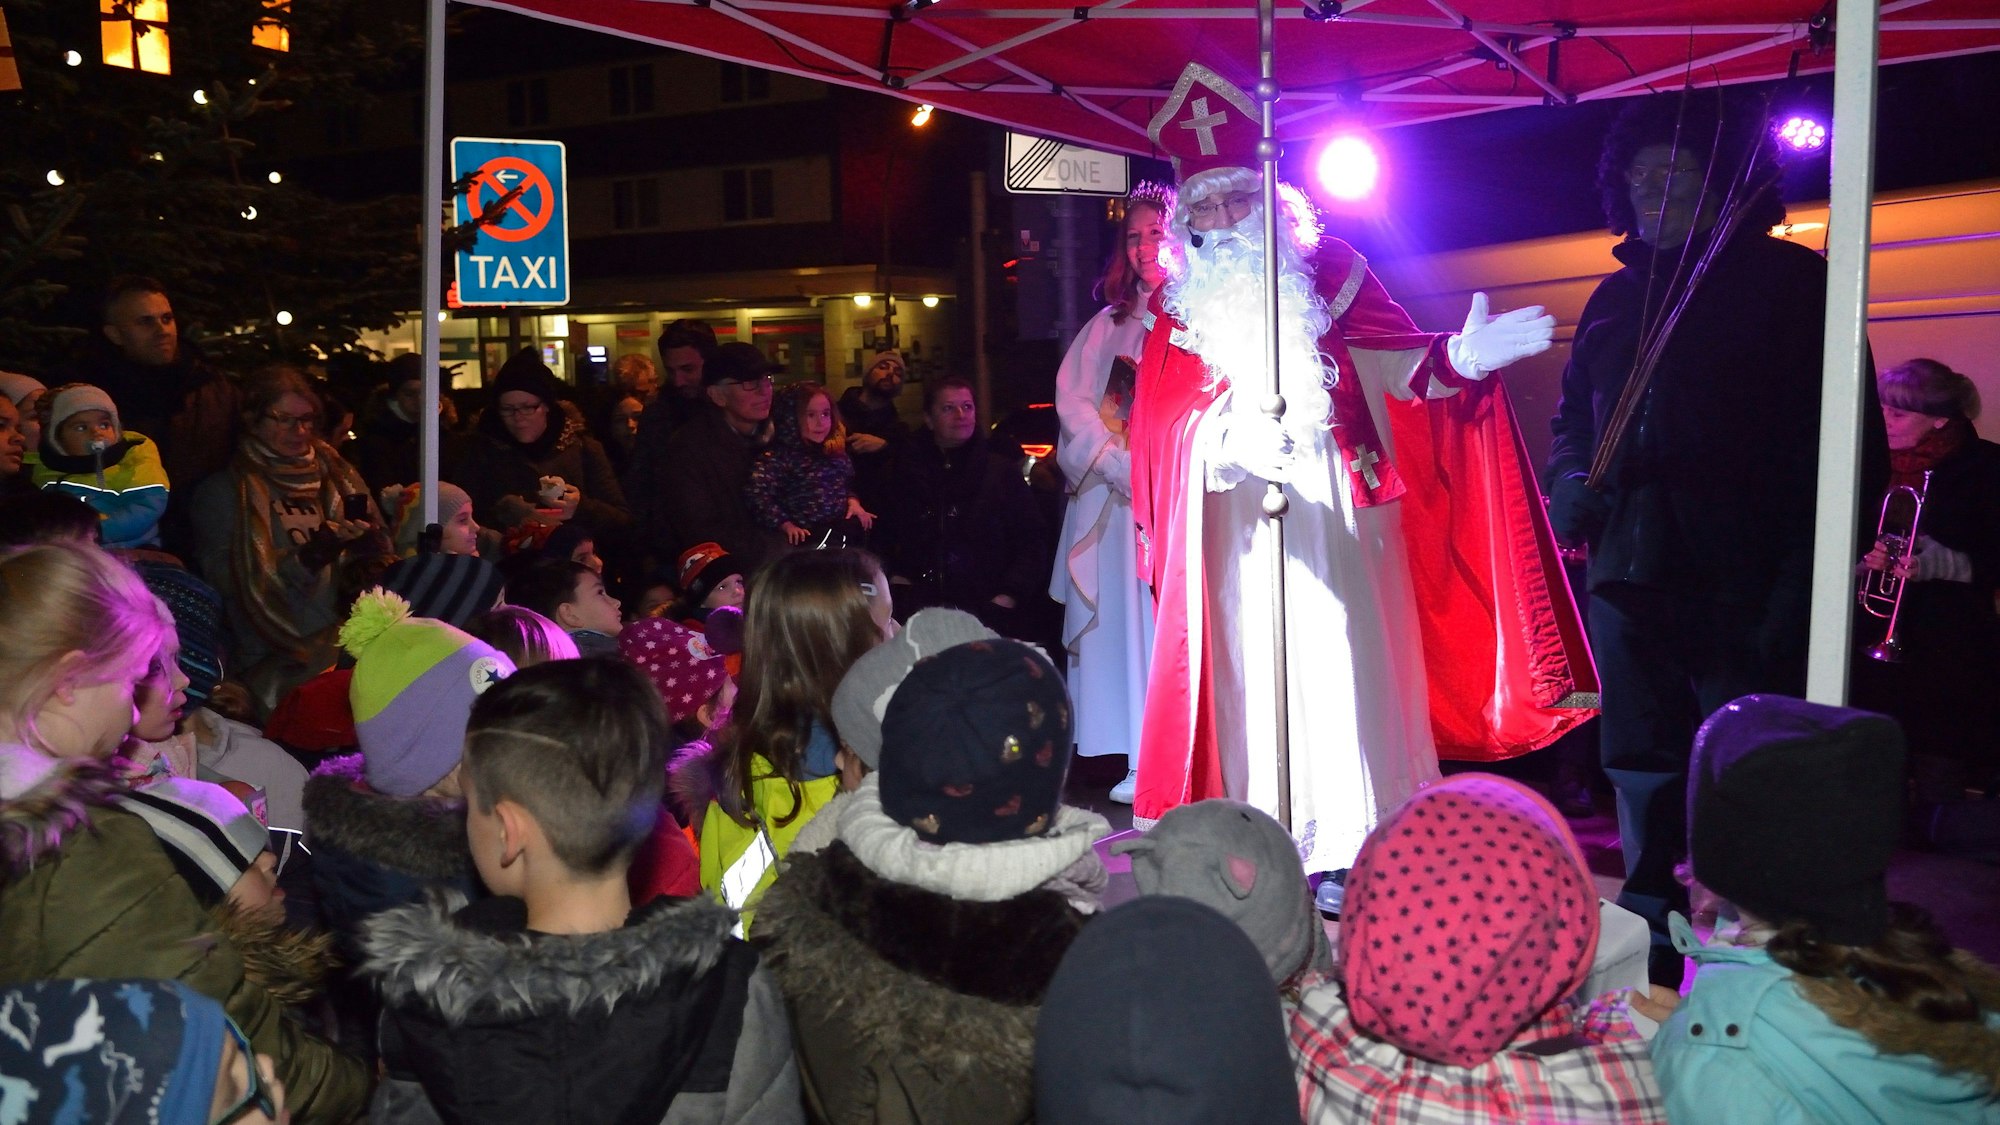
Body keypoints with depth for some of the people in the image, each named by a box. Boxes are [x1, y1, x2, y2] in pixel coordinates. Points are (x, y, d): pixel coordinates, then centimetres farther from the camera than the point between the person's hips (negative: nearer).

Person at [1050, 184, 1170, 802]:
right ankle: (1144, 764, 1)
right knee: (1126, 620, -2)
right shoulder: (1111, 322, 17)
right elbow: (1072, 397, 8)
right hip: (1115, 496, 4)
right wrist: (1123, 465, -7)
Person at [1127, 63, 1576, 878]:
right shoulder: (1175, 306, 8)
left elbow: (1396, 361, -6)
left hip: (1331, 521, -1)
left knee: (1340, 672, -2)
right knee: (1251, 680, 3)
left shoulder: (1331, 272, 5)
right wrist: (1225, 437, -21)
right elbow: (1161, 421, -2)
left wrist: (1456, 358, -27)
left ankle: (1353, 855, 6)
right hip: (1232, 534, 1)